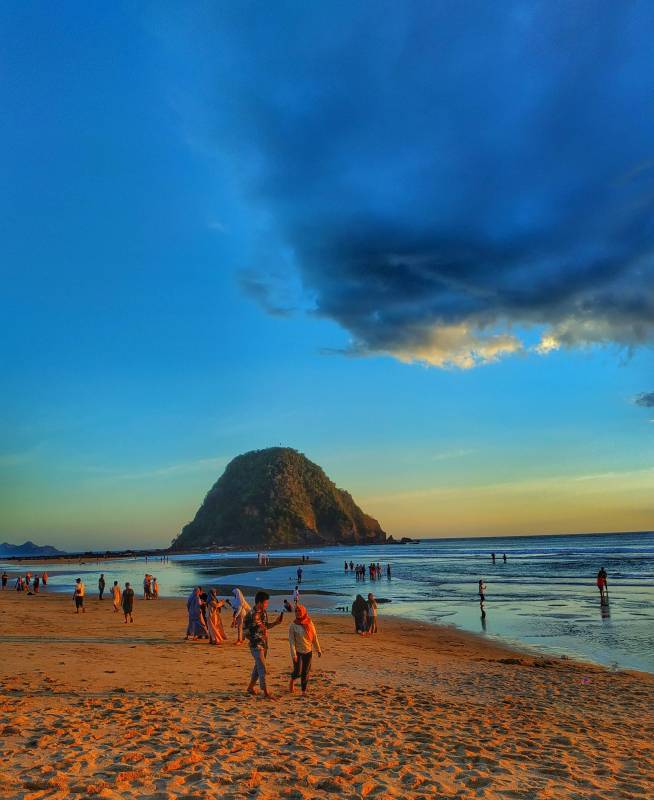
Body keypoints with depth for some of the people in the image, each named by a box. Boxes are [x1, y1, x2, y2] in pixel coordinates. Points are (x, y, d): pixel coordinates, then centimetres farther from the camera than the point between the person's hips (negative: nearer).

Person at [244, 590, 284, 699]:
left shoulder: (264, 613, 5)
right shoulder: (251, 614, -18)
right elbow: (245, 631, -15)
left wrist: (276, 623, 5)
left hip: (264, 644, 8)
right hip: (256, 644, -8)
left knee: (258, 666, 17)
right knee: (262, 668, -6)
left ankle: (250, 687, 32)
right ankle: (266, 692, -1)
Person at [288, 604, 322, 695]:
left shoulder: (309, 623, -1)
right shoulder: (293, 625, -10)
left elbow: (314, 637, 7)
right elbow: (291, 640, -11)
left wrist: (318, 650, 9)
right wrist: (293, 654, -17)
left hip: (308, 651, 3)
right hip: (298, 652, -3)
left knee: (305, 672, 5)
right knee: (297, 672, -8)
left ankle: (304, 691, 19)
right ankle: (292, 681, 24)